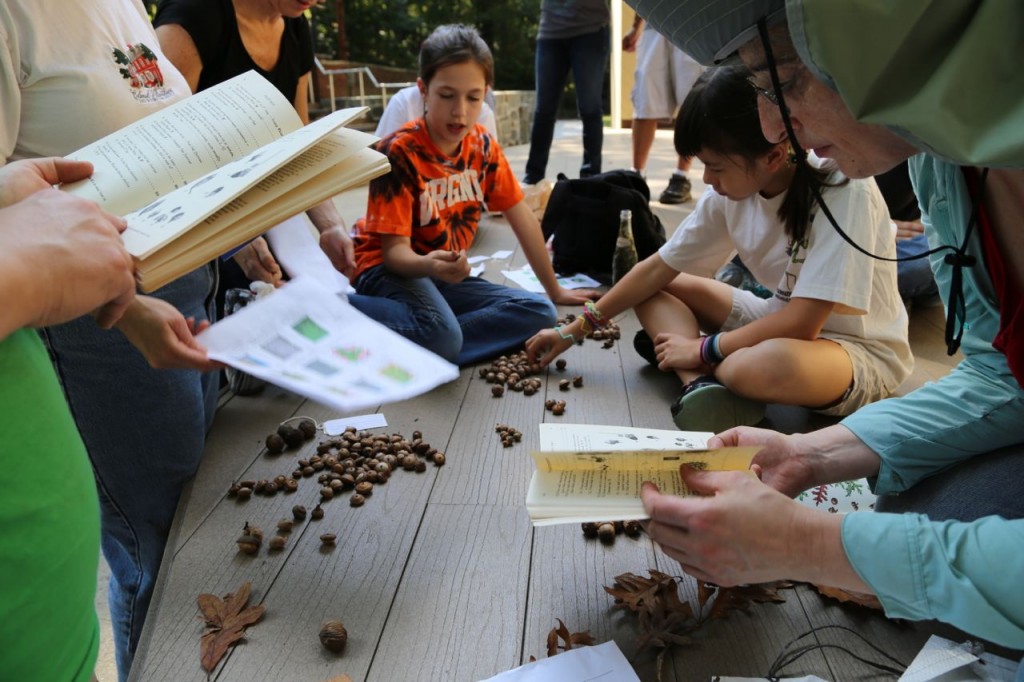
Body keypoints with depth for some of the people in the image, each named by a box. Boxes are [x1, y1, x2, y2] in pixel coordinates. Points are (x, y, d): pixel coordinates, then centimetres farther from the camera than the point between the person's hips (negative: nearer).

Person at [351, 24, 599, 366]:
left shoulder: (482, 146, 0)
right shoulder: (399, 152, -17)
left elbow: (522, 218, 7)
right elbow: (394, 249, -20)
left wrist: (555, 290, 11)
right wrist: (429, 264, -44)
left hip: (446, 274, 7)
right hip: (391, 269, -7)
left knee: (539, 313, -12)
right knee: (443, 337, -37)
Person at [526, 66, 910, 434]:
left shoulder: (844, 192, -25)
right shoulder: (731, 190, -7)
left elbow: (803, 323, -28)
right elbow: (658, 269, 0)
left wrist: (703, 349, -20)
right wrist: (576, 330, 0)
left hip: (863, 351, -7)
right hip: (782, 322, 7)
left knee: (770, 364, -42)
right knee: (654, 289, -2)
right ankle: (700, 386, -26)